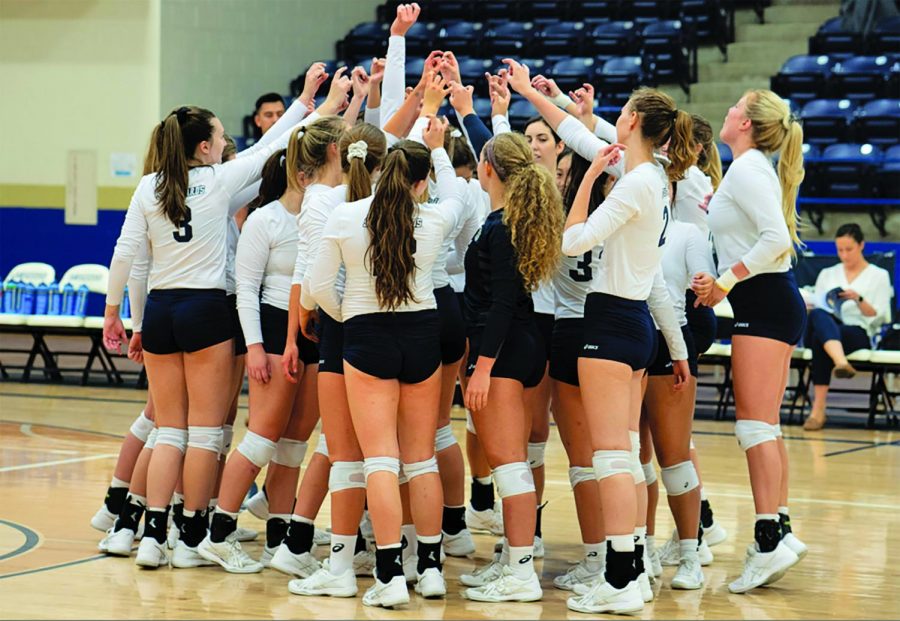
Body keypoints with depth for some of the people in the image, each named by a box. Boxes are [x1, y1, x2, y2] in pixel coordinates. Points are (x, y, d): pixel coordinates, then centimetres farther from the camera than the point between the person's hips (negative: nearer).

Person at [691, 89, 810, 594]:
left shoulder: (747, 168, -12)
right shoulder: (754, 168, 16)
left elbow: (776, 238, -23)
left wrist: (726, 281, -18)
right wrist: (719, 282, 8)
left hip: (765, 304, -10)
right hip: (772, 304, 10)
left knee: (755, 423, -10)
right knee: (765, 427, 11)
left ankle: (770, 539, -13)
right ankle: (780, 529, 13)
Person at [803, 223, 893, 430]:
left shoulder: (879, 275, 16)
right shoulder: (827, 274, 27)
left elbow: (879, 318, 6)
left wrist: (859, 300, -13)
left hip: (858, 334, -2)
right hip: (825, 329, 2)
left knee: (820, 338, -41)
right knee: (818, 315, -42)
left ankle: (819, 409, -55)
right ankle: (841, 363, -72)